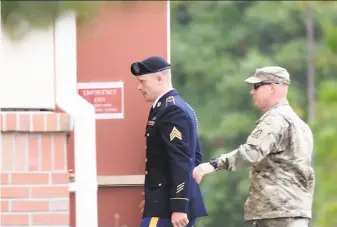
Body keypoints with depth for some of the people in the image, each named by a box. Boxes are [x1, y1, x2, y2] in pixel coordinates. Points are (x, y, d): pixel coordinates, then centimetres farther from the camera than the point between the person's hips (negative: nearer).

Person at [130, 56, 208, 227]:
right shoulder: (179, 107, 17)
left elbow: (180, 163, -21)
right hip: (181, 202, 10)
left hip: (167, 205, -10)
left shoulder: (171, 111, -15)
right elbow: (194, 157, 21)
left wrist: (178, 207, -24)